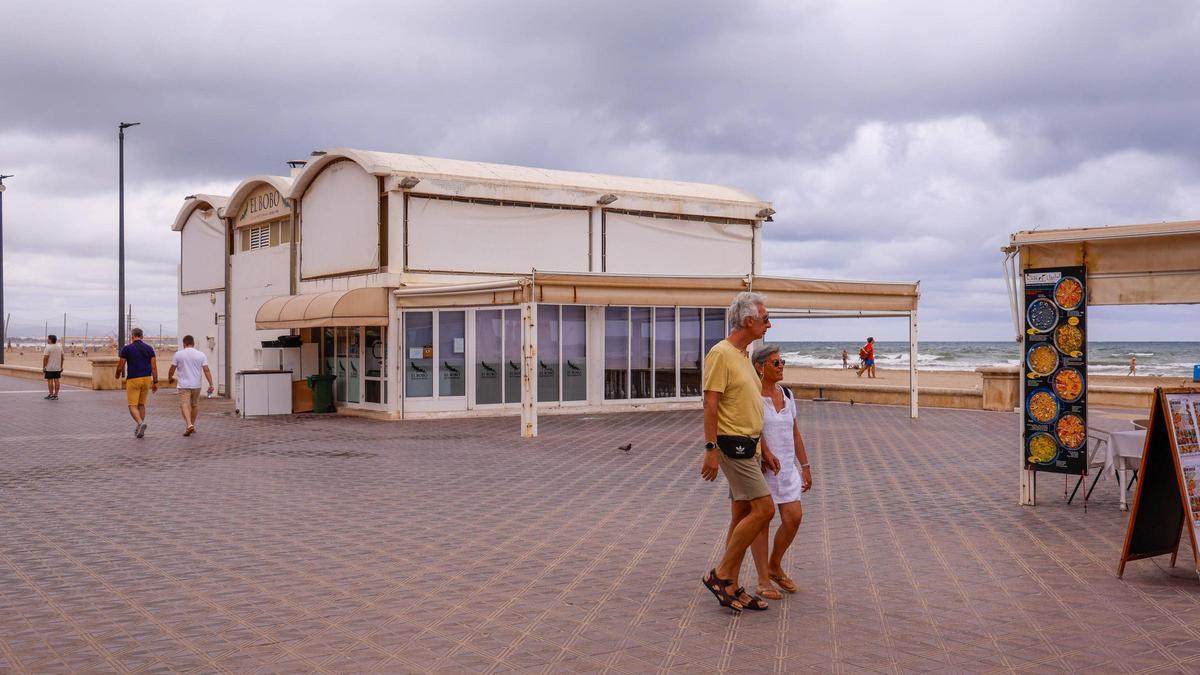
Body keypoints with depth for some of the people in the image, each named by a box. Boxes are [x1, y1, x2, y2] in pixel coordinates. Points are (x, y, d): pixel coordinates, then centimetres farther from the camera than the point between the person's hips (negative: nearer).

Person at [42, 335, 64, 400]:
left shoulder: (48, 347, -11)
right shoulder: (59, 347, 9)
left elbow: (45, 358, -14)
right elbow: (62, 357, 12)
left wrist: (44, 367, -9)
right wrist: (61, 366, 18)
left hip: (49, 368, -6)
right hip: (58, 368, 6)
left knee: (50, 380, -2)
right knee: (57, 380, 7)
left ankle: (51, 395, 0)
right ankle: (56, 395, 9)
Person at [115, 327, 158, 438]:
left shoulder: (127, 349, -5)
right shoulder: (149, 348, 4)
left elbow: (120, 366, -2)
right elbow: (154, 367, 1)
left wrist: (118, 375, 19)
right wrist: (155, 382, 5)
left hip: (133, 380, -4)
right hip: (146, 379, 4)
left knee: (133, 406, -1)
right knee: (141, 404, 17)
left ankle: (140, 423, -26)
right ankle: (139, 429, 18)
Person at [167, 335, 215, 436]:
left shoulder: (178, 354, -3)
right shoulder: (201, 355, 1)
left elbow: (172, 369, 2)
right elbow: (206, 370, -5)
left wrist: (170, 378, 22)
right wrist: (211, 384, -6)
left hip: (184, 385, -3)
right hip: (196, 385, 3)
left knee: (184, 405, -7)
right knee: (195, 405, 17)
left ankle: (189, 425, -26)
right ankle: (192, 426, 26)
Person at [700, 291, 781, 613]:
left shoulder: (743, 356, 18)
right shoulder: (721, 353, -13)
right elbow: (710, 404, -18)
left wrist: (764, 450, 22)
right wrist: (711, 449, -22)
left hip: (748, 446, 10)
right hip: (732, 445, -10)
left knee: (741, 517, 10)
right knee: (764, 508, -12)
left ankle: (731, 587, 16)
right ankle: (721, 574, -3)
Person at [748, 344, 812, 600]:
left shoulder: (787, 395, 10)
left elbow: (795, 433, 15)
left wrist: (805, 466, 14)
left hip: (786, 467, 6)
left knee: (794, 517, 0)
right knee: (761, 521, 1)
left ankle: (775, 566, 22)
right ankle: (763, 580, 11)